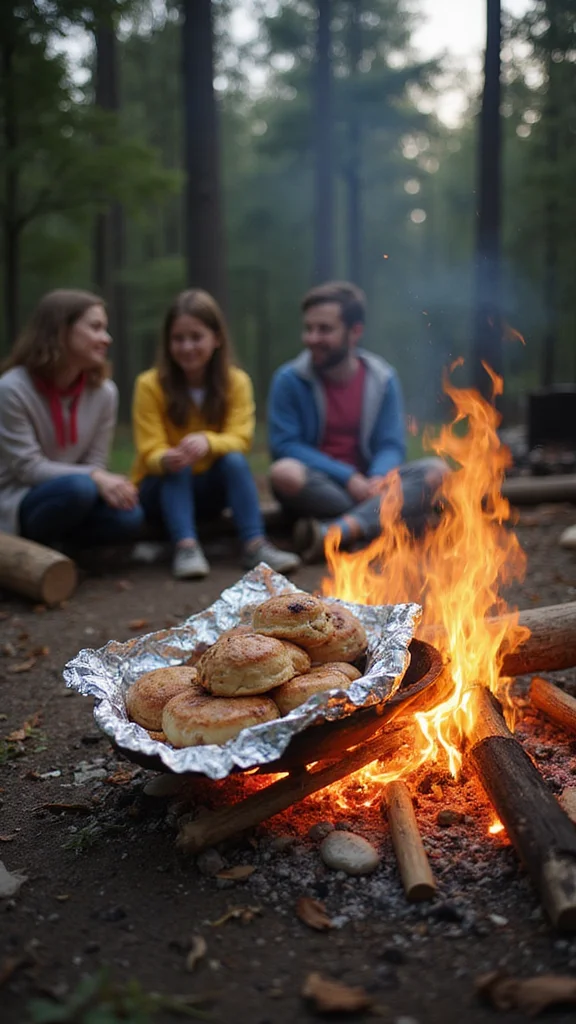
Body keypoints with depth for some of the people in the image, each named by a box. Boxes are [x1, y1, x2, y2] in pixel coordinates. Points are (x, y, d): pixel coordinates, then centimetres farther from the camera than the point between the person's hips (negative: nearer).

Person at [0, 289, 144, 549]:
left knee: (128, 518, -24)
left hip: (73, 491, 5)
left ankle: (53, 541, -1)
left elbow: (95, 463, 0)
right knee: (78, 486, -35)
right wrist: (93, 478, -30)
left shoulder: (104, 392, -3)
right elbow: (27, 467, -19)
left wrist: (106, 482, -25)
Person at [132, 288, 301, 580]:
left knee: (235, 460, -27)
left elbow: (240, 439, -17)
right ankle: (186, 546, -43)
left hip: (209, 493, 1)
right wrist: (166, 459, -42)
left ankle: (255, 545, -34)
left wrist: (207, 442, -40)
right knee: (177, 467, -31)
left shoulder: (236, 382, -6)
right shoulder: (150, 385, -12)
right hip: (162, 488, -1)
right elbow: (150, 452, -16)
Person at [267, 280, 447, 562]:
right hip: (316, 489, -2)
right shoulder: (289, 380, -4)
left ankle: (337, 531, -40)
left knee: (434, 470, -22)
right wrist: (348, 478, -19)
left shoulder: (383, 380, 4)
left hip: (364, 487, 3)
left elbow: (391, 446, 2)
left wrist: (378, 479, -22)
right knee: (285, 473, -35)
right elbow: (285, 445, -10)